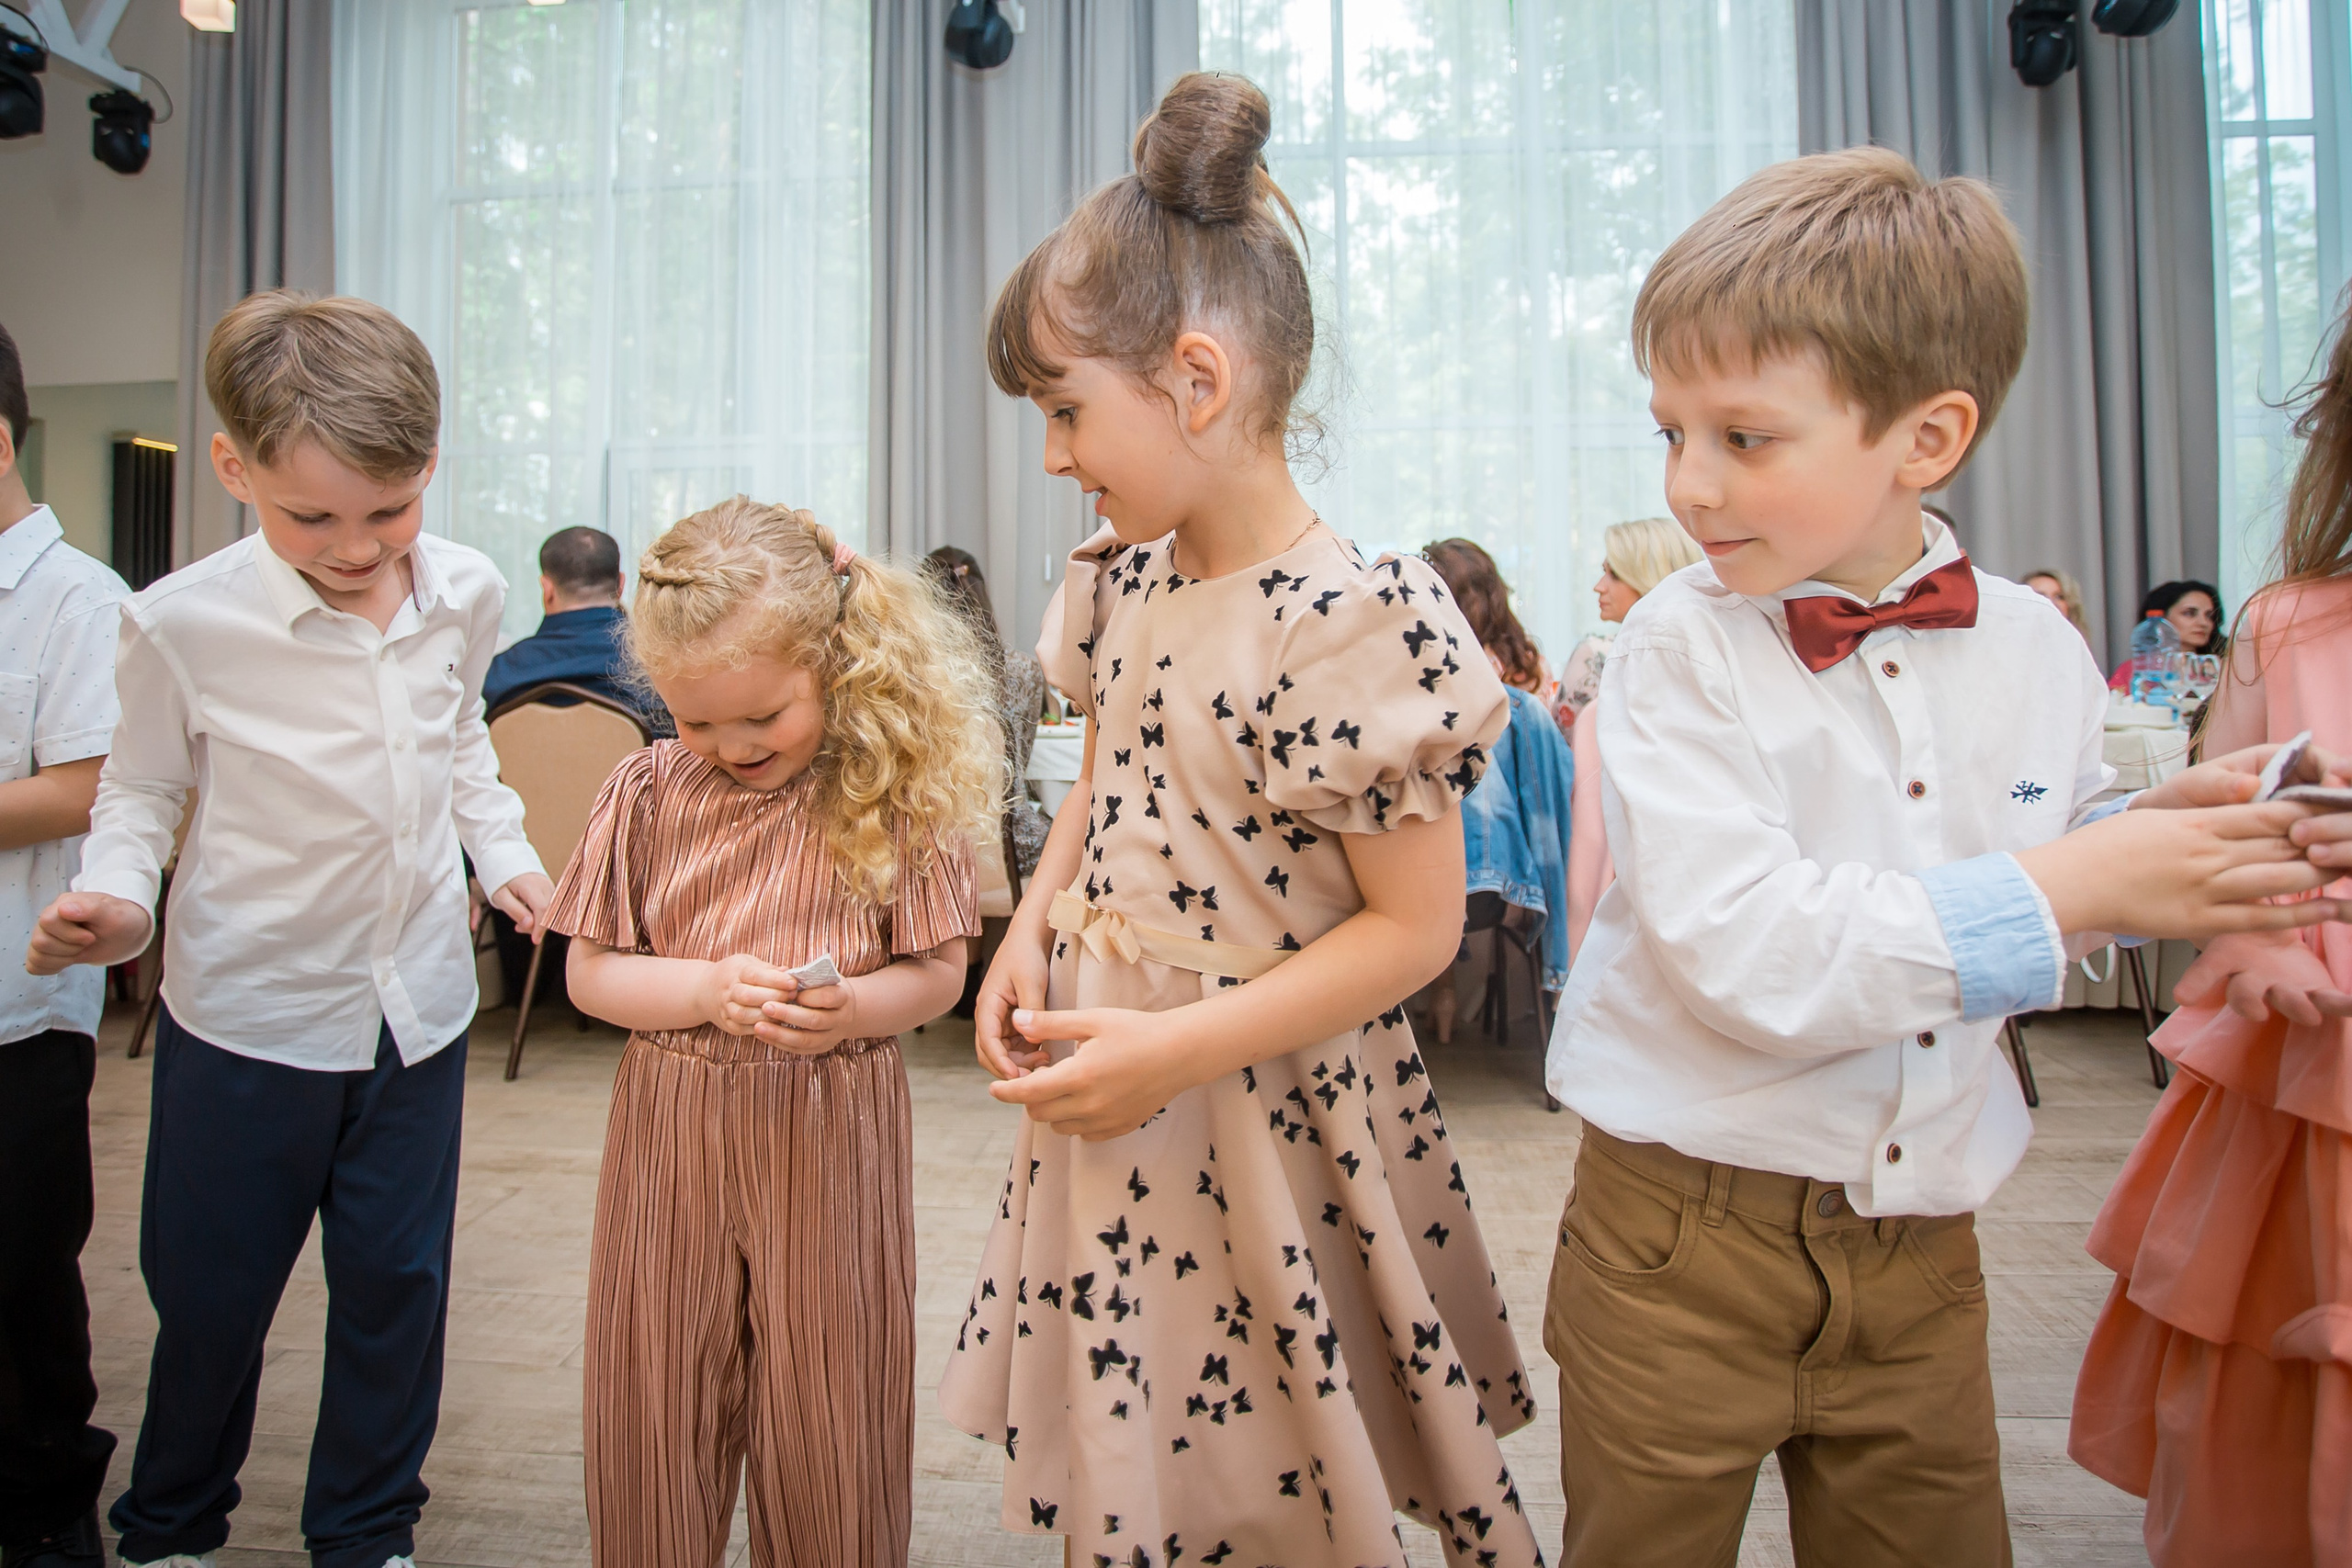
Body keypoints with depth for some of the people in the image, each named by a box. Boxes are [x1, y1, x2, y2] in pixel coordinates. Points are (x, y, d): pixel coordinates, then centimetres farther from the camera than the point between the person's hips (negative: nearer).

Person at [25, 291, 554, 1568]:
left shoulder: (463, 594, -4)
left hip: (416, 1004, 3)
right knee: (211, 1293, 15)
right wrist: (113, 895, -19)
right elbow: (140, 790, -1)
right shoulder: (183, 622, -15)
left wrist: (506, 855, 3)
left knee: (396, 1283, 14)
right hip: (247, 1014, -2)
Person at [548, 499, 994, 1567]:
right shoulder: (648, 791, -4)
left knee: (828, 1411, 13)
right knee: (658, 1402, 17)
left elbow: (937, 971, -4)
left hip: (834, 1129, -1)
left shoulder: (892, 789, -9)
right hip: (672, 1127, 2)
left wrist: (853, 1008, -24)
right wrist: (708, 988, -16)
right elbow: (590, 974, 1)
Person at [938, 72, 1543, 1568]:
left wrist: (1178, 1050, -20)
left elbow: (1415, 926, -18)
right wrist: (1032, 930, 0)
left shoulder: (1355, 626, -22)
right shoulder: (1124, 583, 1)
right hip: (1110, 1085, 7)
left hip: (1263, 1117, -6)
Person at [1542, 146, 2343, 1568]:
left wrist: (2157, 837, -6)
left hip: (1923, 1256, 4)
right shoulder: (1682, 649, -14)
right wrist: (2055, 893, -21)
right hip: (1686, 1247, -3)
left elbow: (2052, 907, 14)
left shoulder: (2032, 650, 0)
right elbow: (1742, 951, -25)